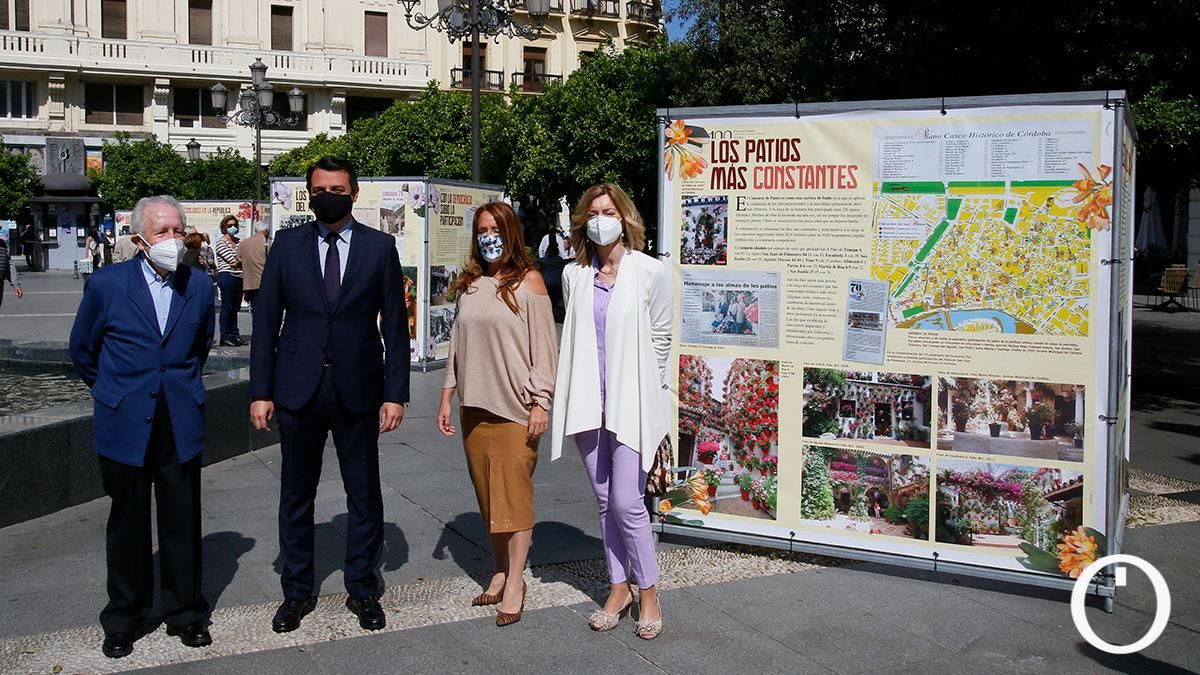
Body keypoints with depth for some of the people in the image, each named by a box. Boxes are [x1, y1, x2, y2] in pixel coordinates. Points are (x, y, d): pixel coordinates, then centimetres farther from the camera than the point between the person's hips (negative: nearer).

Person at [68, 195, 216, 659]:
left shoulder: (199, 286, 2)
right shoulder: (106, 284, -5)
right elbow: (82, 350, 10)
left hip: (181, 424, 1)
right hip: (125, 425, -1)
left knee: (182, 521, 7)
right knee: (127, 524, 10)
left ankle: (184, 612, 23)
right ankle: (123, 619, 25)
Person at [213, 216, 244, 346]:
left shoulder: (238, 242, 17)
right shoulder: (220, 242, -4)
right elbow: (234, 261, -12)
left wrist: (238, 262, -7)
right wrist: (242, 261, 4)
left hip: (239, 277, 6)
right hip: (227, 277, -6)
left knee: (235, 307, 9)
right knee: (227, 307, -5)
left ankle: (235, 335, 14)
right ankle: (225, 337, -2)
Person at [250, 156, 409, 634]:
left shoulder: (379, 246, 2)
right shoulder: (287, 244, 4)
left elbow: (395, 326, 1)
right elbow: (266, 321, 4)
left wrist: (395, 393, -5)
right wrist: (260, 391, -1)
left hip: (357, 390, -1)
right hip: (298, 388, 1)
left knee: (365, 495, 8)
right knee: (296, 495, 10)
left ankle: (362, 589, 24)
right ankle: (297, 590, 25)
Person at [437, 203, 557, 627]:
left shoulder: (527, 281, -3)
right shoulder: (469, 284, 11)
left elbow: (543, 346, -6)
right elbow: (457, 345, 15)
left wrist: (541, 403, -11)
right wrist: (447, 396, 11)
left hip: (515, 406, -5)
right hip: (474, 405, 5)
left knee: (514, 492, -2)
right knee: (487, 494, 9)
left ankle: (515, 584, 6)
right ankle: (500, 573, 20)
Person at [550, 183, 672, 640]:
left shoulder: (650, 272, -5)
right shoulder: (573, 275, 7)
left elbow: (660, 338, 3)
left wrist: (637, 387, 9)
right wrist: (576, 391, 12)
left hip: (631, 403, -4)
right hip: (588, 404, 4)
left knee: (627, 503, -7)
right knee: (605, 502, 11)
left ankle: (649, 593, 12)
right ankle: (619, 589, 24)